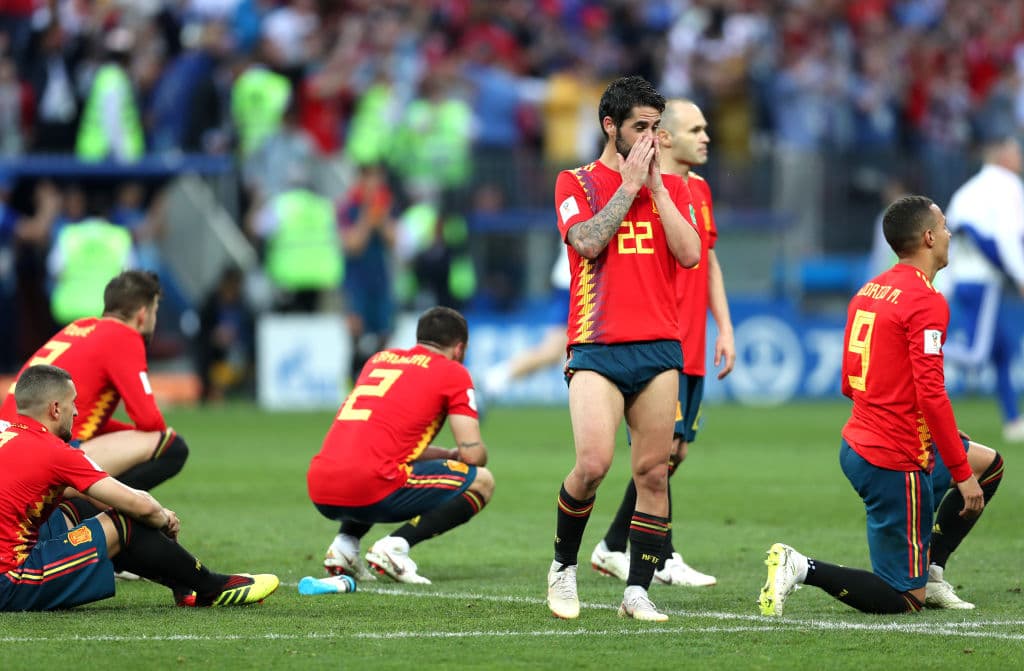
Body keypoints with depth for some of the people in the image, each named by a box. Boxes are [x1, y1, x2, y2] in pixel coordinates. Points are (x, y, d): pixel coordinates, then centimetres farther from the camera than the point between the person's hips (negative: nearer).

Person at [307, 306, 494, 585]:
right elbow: (473, 453, 4)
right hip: (369, 490, -7)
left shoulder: (380, 358, 27)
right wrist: (454, 456, 27)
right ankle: (395, 546, -7)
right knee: (482, 482, 8)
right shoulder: (452, 373, 9)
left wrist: (447, 454, 37)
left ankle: (344, 543, 13)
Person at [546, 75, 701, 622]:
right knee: (594, 462, -18)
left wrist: (656, 187, -3)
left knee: (653, 473, -1)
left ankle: (637, 590, 6)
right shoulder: (576, 183, 6)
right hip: (597, 347, -3)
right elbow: (588, 242, -12)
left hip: (659, 348, 3)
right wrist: (629, 185, -7)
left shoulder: (671, 186, 14)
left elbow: (690, 254, 0)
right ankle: (563, 565, 5)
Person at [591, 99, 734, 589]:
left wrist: (724, 328, 17)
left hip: (691, 349, 9)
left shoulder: (700, 190, 16)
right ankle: (664, 559, -5)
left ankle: (614, 548, 19)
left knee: (676, 450, 10)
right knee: (663, 447, -10)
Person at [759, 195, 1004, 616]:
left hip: (857, 444, 9)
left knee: (990, 465, 26)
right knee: (905, 599, -1)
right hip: (896, 464, -9)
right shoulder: (927, 302, -17)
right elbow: (931, 395, -23)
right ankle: (802, 568, -13)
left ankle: (930, 569, 22)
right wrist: (962, 474, -18)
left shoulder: (871, 290, 11)